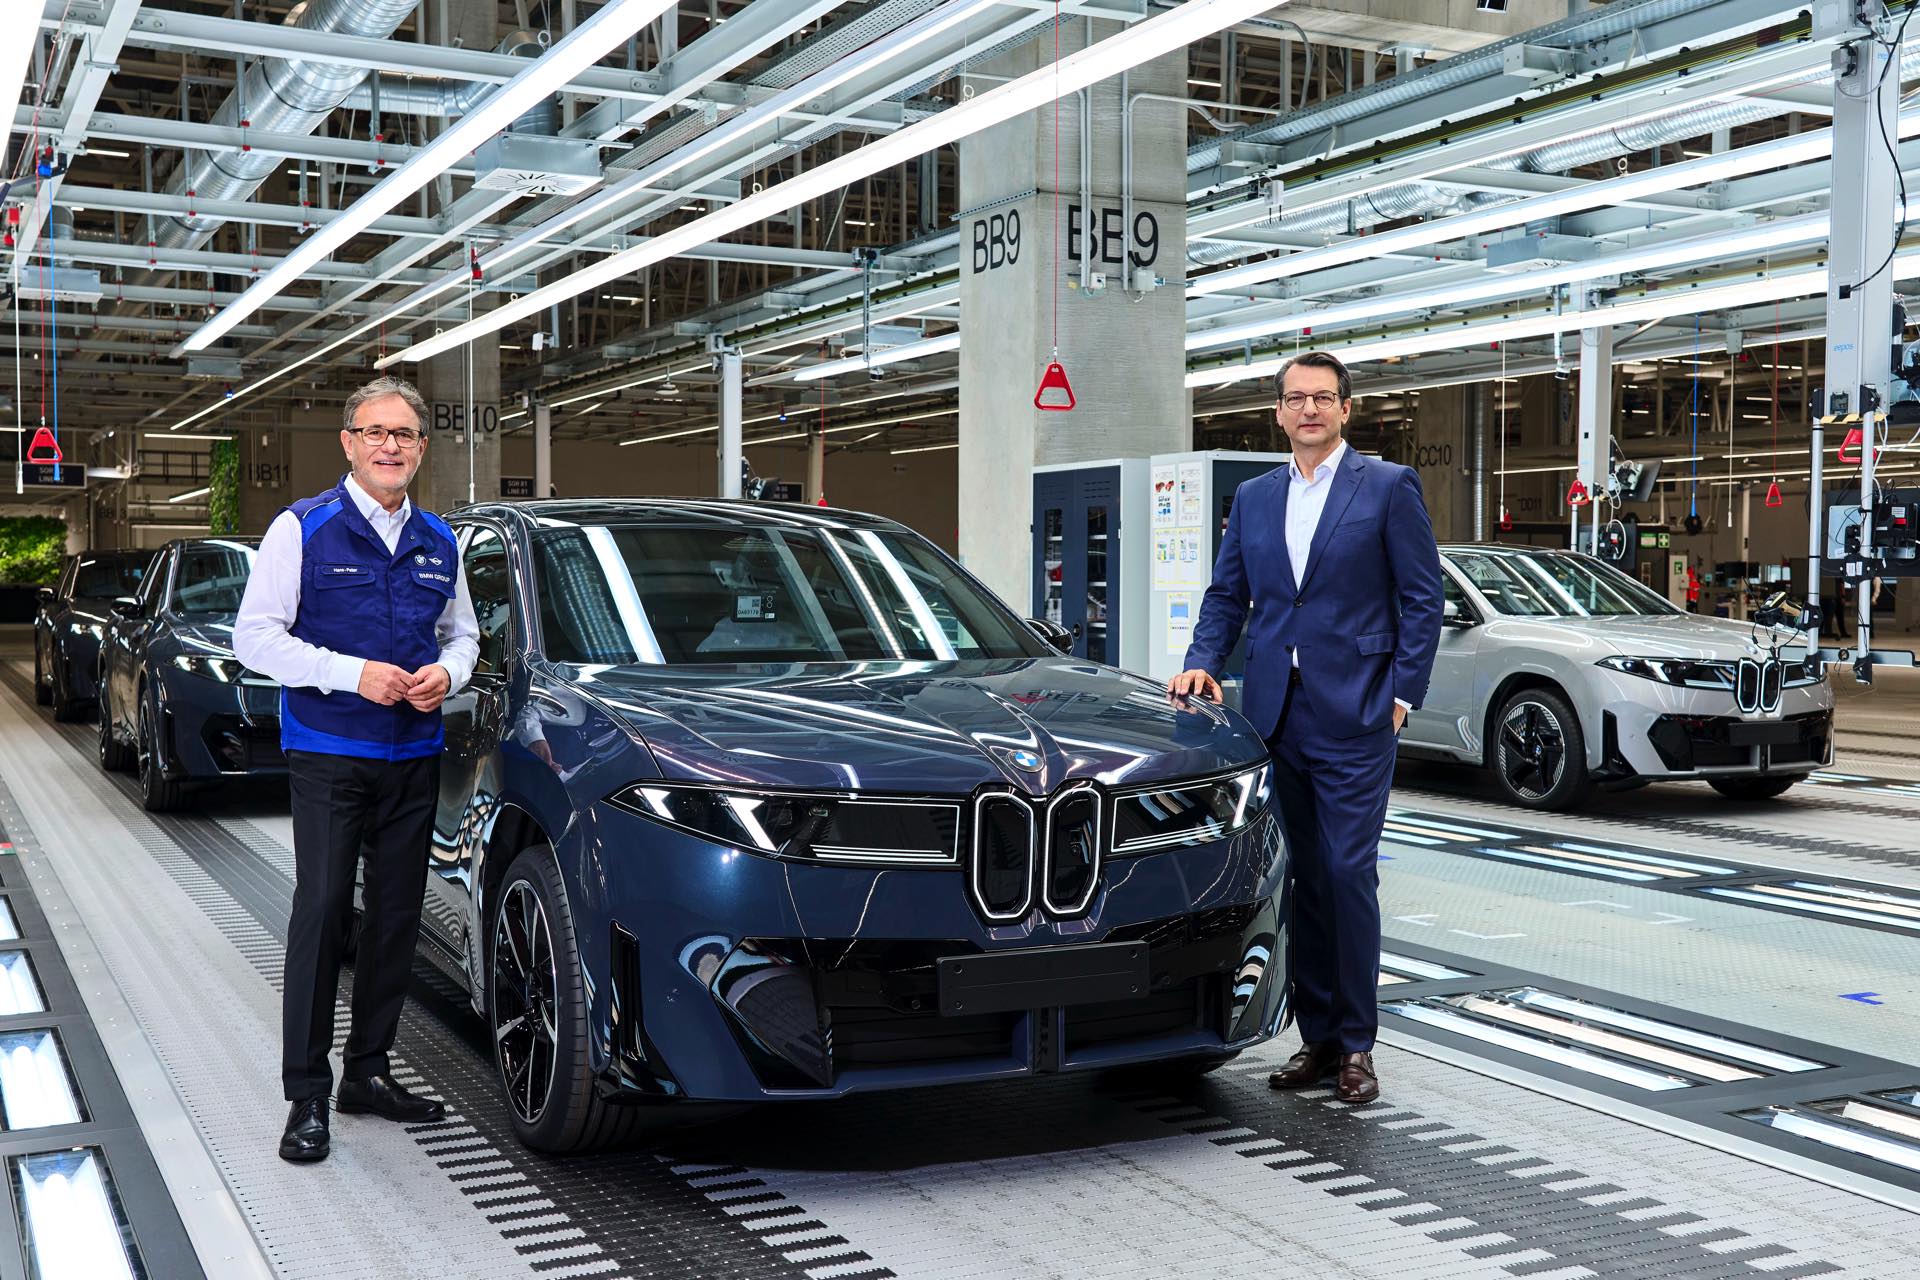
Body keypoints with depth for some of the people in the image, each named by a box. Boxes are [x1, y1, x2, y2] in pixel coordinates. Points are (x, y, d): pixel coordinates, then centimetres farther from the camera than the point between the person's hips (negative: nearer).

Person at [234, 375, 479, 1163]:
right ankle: (307, 1096, 0)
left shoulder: (439, 542, 12)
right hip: (329, 753, -5)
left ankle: (368, 1071, 21)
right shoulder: (303, 529, -4)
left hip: (413, 757, 5)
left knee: (397, 916, 9)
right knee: (321, 914, -8)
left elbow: (463, 633, 21)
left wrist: (447, 672, -3)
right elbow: (254, 636, -8)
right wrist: (353, 673, -18)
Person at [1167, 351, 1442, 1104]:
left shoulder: (1388, 488, 0)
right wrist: (1202, 662, -1)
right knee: (1302, 880, 9)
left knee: (1349, 874, -6)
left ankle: (1355, 1043, 5)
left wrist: (1403, 695, -8)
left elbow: (1422, 598, -2)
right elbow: (1227, 596, 15)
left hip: (1353, 715, -5)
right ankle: (1316, 1036, 18)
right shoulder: (1253, 498, 14)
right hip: (1276, 715, 5)